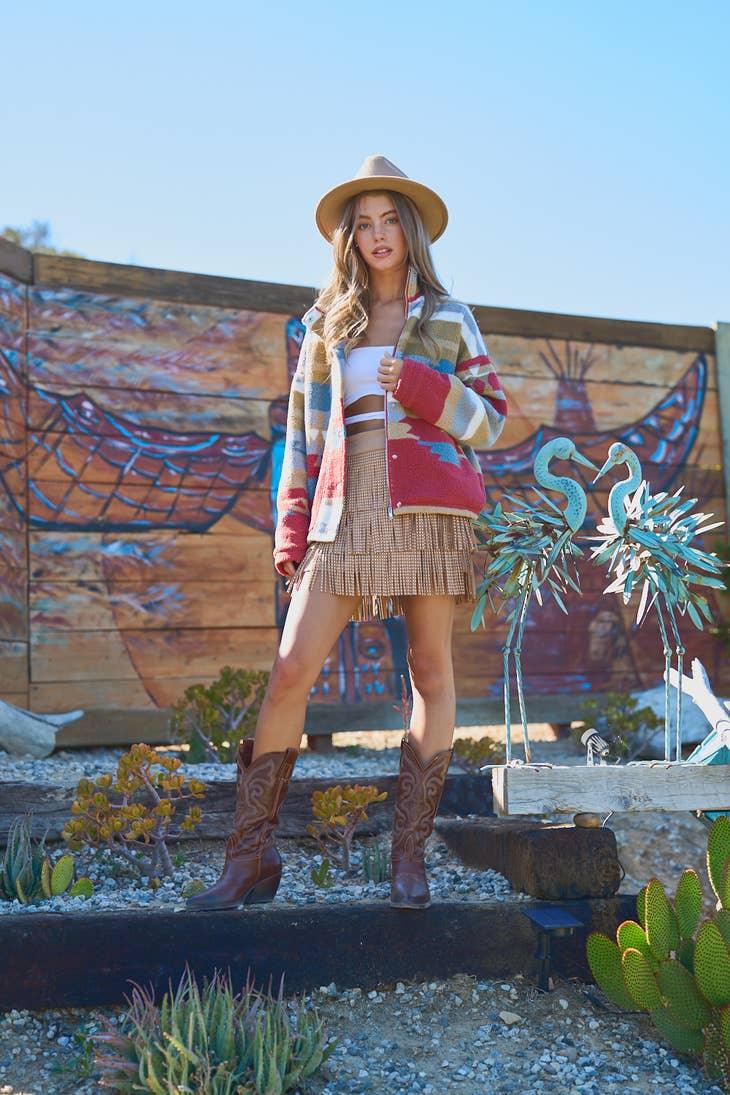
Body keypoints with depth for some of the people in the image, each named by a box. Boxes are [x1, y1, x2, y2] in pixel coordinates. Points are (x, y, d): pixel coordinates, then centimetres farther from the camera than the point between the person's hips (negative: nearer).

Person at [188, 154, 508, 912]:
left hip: (429, 505, -1)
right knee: (290, 668, -8)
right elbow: (304, 428, 14)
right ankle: (250, 857, -2)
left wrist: (420, 387, -9)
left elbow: (490, 417, 9)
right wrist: (291, 527, 5)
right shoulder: (328, 323, 18)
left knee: (430, 671, -3)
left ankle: (409, 856, 5)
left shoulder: (449, 318, 14)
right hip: (347, 507, 1)